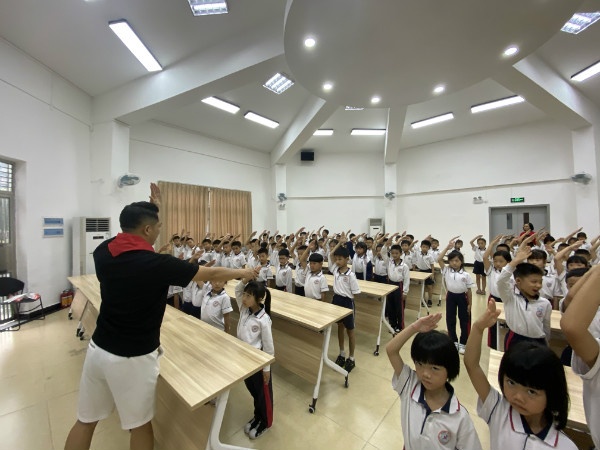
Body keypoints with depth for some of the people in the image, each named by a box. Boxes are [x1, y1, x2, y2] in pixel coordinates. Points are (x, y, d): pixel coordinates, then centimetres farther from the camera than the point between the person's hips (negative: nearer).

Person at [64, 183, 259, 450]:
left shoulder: (103, 252, -7)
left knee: (85, 420, 23)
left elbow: (132, 229, 17)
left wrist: (151, 208, 15)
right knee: (140, 424, 17)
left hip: (98, 348, 6)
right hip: (133, 357, -6)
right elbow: (211, 274, -16)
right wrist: (243, 273, -2)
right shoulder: (156, 264, -24)